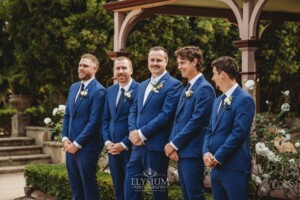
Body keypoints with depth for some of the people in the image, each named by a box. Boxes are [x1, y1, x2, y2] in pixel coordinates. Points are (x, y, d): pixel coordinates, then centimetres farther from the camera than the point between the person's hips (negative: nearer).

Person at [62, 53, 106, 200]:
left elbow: (94, 122, -17)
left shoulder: (98, 91, -12)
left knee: (88, 183, 2)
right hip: (71, 145, 7)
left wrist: (77, 143, -15)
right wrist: (65, 138, 3)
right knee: (74, 183, 13)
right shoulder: (74, 87, 13)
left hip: (87, 146, -7)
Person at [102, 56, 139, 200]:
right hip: (113, 147, 6)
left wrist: (124, 144, -14)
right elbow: (105, 119, 14)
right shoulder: (110, 91, 12)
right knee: (118, 187, 12)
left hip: (131, 147, -6)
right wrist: (107, 142, 1)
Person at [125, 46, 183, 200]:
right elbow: (133, 111, 16)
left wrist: (142, 133, -16)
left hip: (156, 145, -7)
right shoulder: (143, 85, 18)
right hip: (138, 145, 7)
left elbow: (166, 114, -16)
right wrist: (133, 132, -4)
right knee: (131, 186, 9)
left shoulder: (173, 84, -7)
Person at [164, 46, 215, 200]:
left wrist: (174, 144, -14)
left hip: (192, 151, -9)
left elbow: (196, 121, -19)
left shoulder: (204, 88, -13)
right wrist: (172, 143, 2)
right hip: (180, 151, 9)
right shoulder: (187, 88, 17)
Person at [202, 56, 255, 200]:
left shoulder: (244, 99, -10)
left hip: (234, 167, -8)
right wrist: (206, 152, -2)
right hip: (216, 166, 8)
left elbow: (238, 133, -18)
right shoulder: (218, 101, 18)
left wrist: (217, 157, -15)